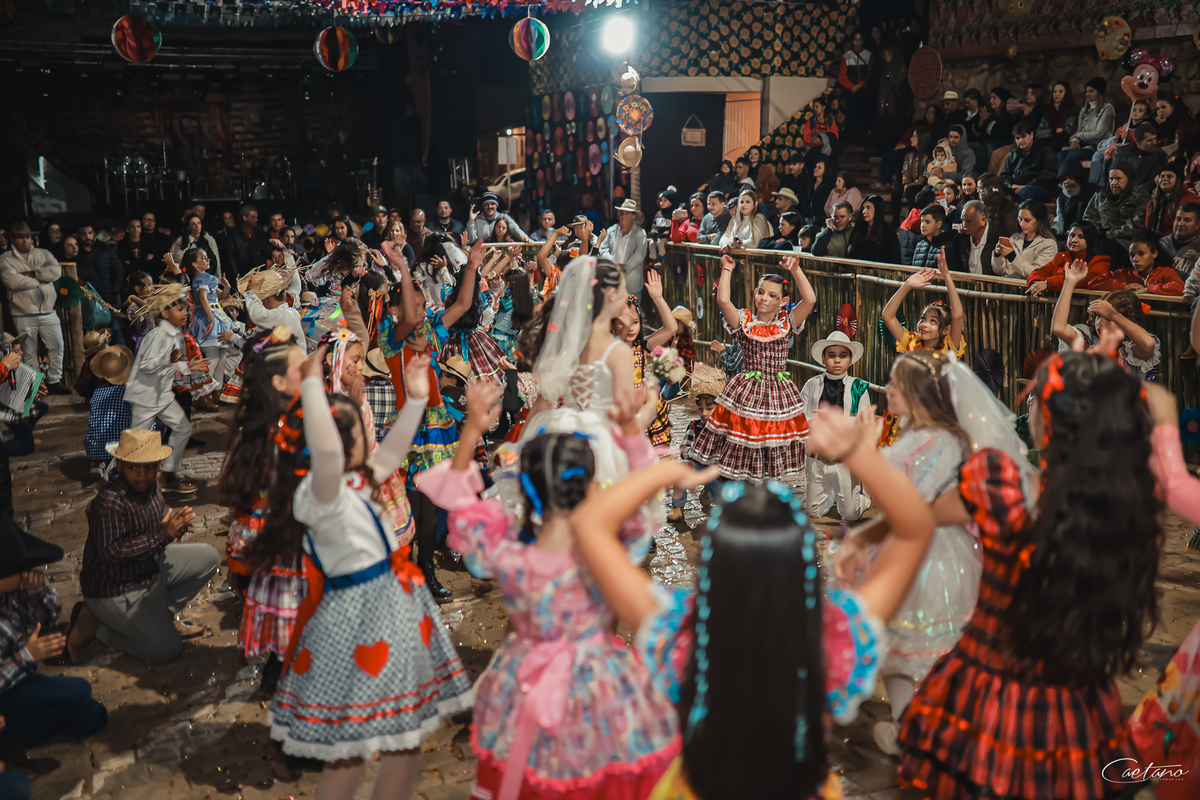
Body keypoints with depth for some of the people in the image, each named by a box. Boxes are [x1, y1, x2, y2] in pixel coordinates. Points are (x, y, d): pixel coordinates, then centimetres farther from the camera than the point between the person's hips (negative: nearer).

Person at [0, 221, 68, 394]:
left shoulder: (43, 254, 11)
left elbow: (56, 271, -7)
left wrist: (32, 273, -13)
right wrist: (41, 279, -7)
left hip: (48, 312, 3)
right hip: (24, 315, -3)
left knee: (57, 346, 2)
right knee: (29, 352, 4)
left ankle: (54, 381, 14)